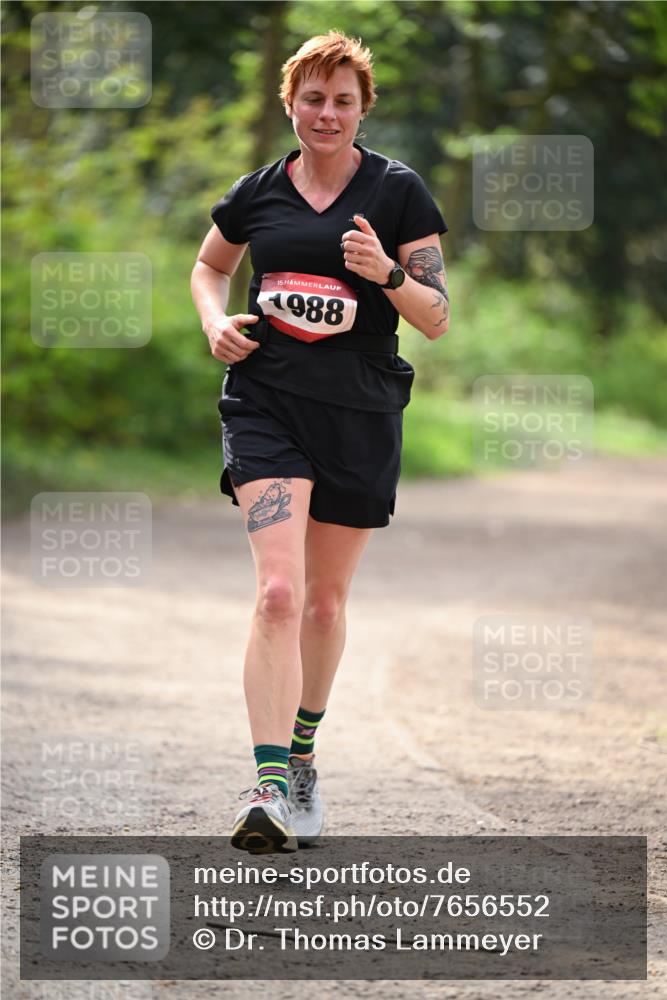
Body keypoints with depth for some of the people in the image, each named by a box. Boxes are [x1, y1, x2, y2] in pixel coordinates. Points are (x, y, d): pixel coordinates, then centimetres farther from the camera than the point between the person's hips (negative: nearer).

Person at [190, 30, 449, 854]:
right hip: (266, 403, 0)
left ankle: (301, 755, 34)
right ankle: (269, 788, -23)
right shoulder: (256, 193, 5)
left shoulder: (398, 191, -1)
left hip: (361, 414, 1)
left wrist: (387, 274, -21)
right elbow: (208, 265, 25)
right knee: (278, 592, -17)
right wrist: (217, 322, 4)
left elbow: (437, 319, -1)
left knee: (325, 599, 12)